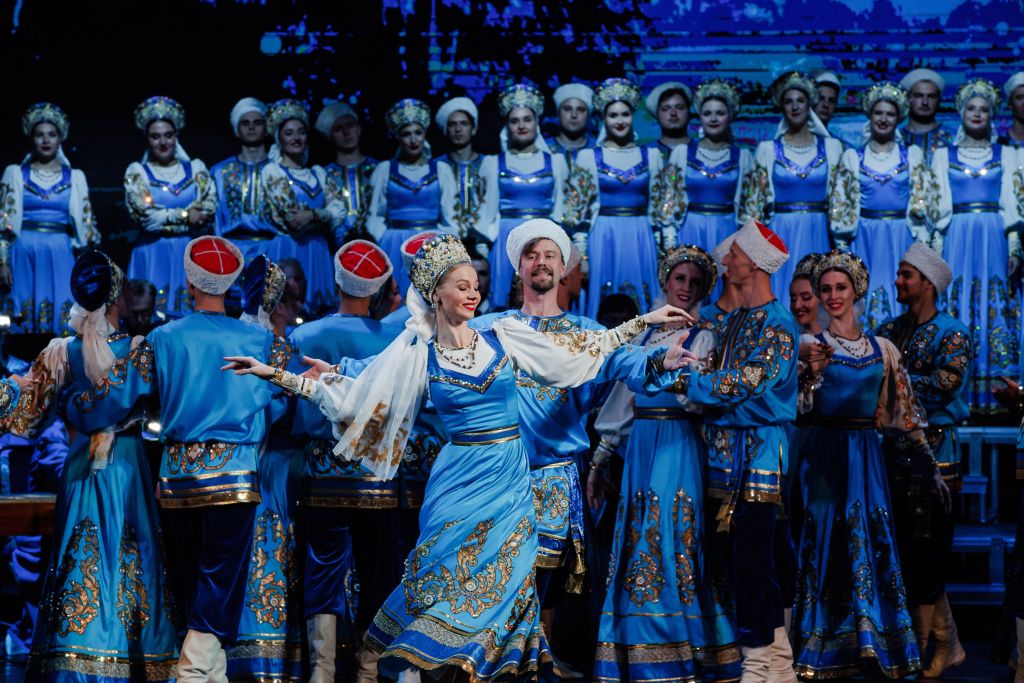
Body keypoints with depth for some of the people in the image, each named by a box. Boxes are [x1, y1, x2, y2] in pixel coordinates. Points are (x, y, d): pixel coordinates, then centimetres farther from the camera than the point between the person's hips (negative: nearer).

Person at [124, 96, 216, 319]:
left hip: (191, 255, 2)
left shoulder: (196, 168, 11)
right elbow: (144, 215, -6)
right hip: (153, 256, -2)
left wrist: (163, 218, -10)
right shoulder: (137, 172, 6)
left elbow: (208, 209, -2)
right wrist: (185, 215, -5)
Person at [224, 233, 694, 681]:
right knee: (451, 576, -2)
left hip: (510, 477, 1)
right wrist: (277, 376, 0)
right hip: (460, 479, -1)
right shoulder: (416, 353, 0)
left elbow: (577, 351, 9)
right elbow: (352, 397, 3)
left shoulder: (504, 335, 2)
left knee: (500, 580, 1)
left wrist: (646, 321, 9)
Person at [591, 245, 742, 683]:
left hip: (680, 448, -5)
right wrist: (598, 461, 14)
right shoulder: (647, 335, 16)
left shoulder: (703, 337, 3)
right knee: (639, 547, 2)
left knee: (673, 543, -8)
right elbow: (623, 403, 17)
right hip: (640, 449, 5)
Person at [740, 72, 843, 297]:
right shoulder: (768, 150, 4)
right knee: (780, 295, -3)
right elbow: (753, 202, 6)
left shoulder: (831, 148, 7)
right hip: (781, 235, -1)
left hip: (817, 236, 1)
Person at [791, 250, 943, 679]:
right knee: (828, 544, -2)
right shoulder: (811, 345, 1)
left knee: (871, 544, 0)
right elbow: (798, 409, -7)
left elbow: (904, 412, 12)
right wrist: (810, 374, -24)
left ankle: (875, 645, 8)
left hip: (866, 457, 3)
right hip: (824, 457, -2)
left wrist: (930, 465, 10)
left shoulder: (882, 349, 10)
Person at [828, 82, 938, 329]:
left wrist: (922, 244, -2)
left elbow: (925, 201, 6)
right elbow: (840, 204, 6)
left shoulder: (912, 155, 8)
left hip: (901, 240, 0)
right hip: (864, 240, 0)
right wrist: (842, 247, -1)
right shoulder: (853, 157, 8)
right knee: (865, 298, -2)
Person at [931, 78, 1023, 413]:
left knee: (993, 309, -4)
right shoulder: (943, 156, 11)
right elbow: (937, 206, 7)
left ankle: (987, 393, -4)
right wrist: (936, 247, -2)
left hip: (994, 239, 0)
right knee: (957, 309, -4)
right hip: (957, 239, 0)